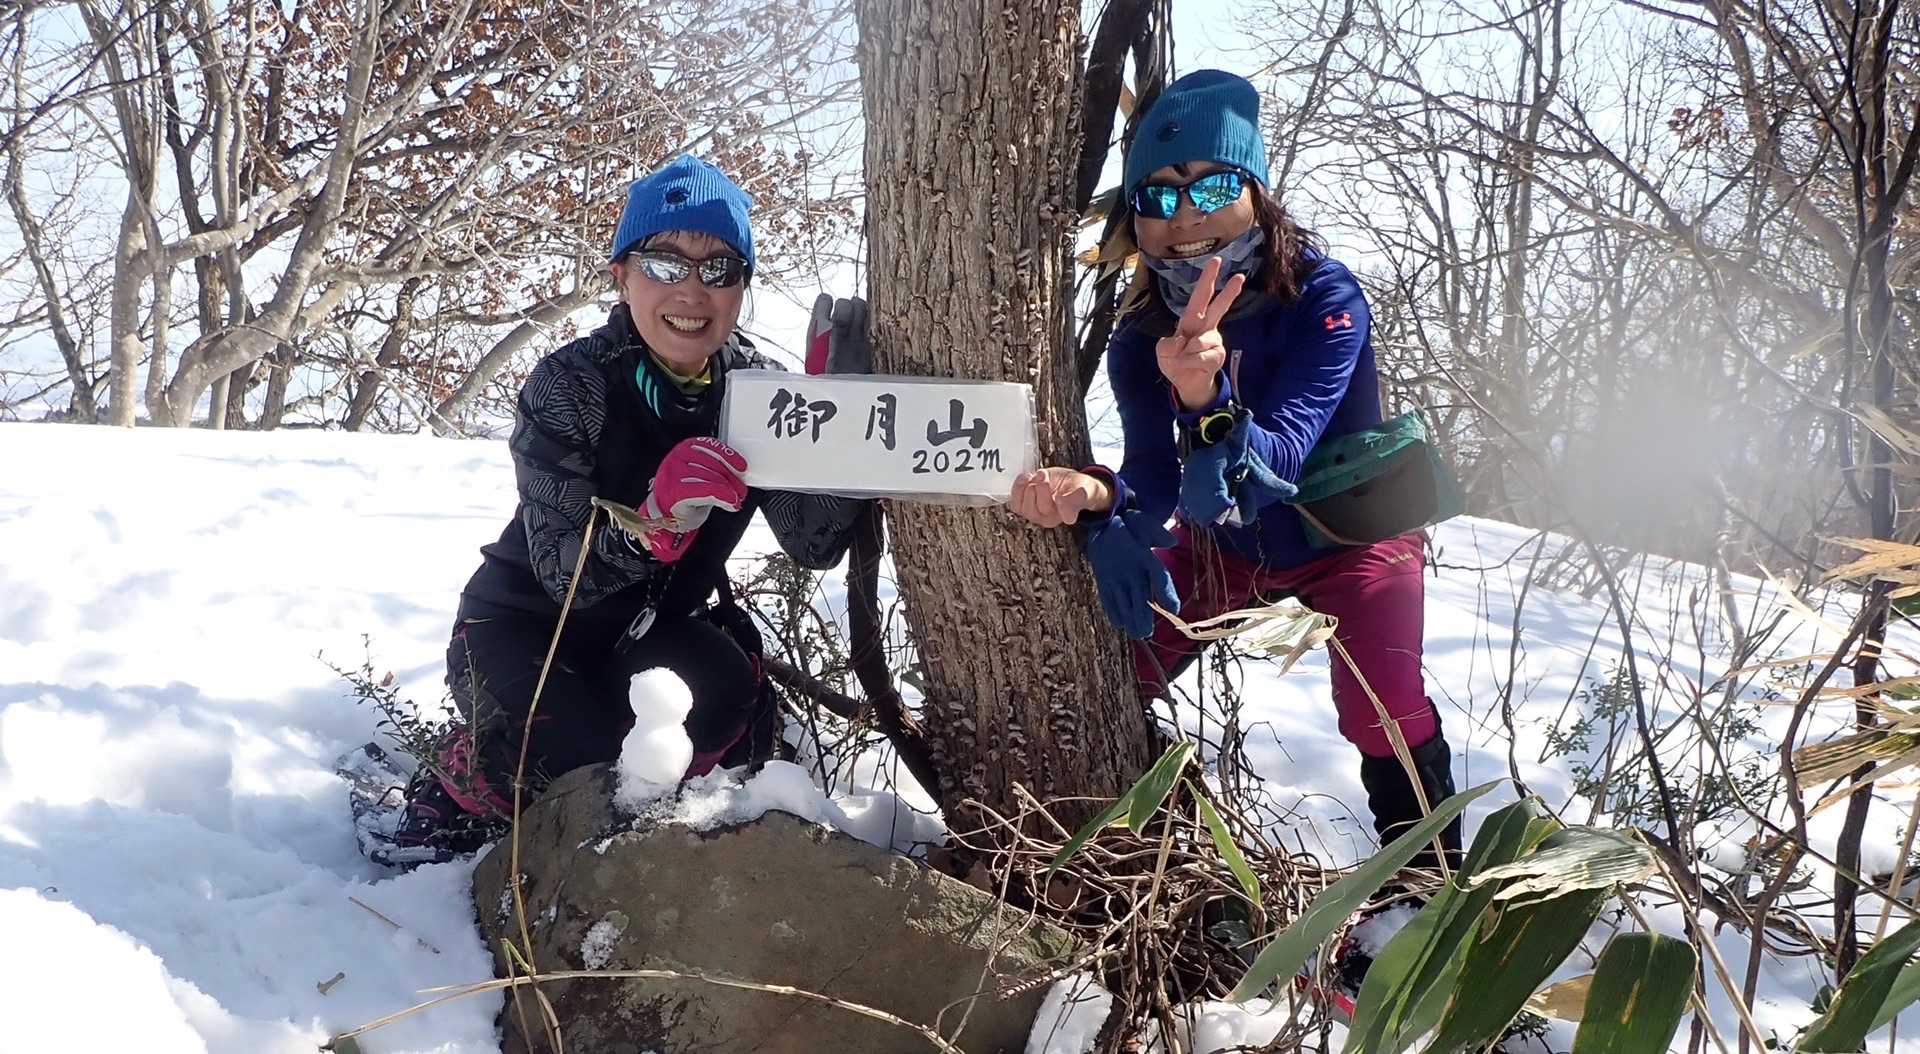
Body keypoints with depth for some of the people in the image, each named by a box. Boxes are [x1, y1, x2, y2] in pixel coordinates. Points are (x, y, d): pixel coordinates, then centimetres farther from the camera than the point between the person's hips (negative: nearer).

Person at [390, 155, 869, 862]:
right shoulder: (568, 386, -22)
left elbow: (814, 546, -21)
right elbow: (563, 573, -29)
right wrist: (657, 517, -49)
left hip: (656, 622, 4)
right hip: (527, 623, -3)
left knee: (730, 704, -27)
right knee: (578, 756, -30)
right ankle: (455, 788, 4)